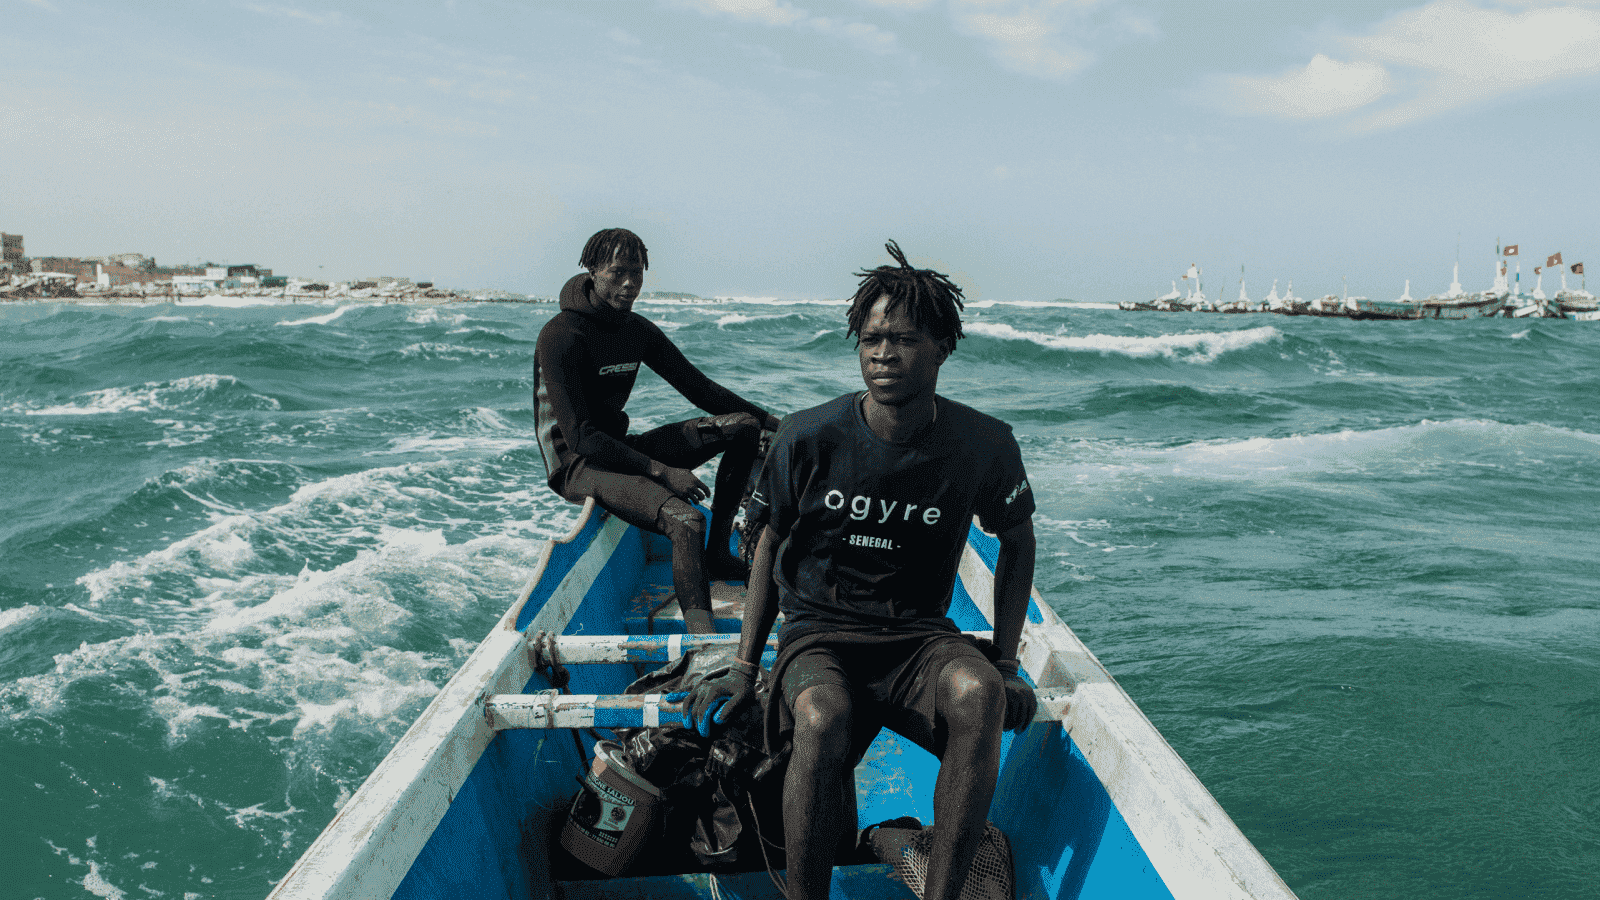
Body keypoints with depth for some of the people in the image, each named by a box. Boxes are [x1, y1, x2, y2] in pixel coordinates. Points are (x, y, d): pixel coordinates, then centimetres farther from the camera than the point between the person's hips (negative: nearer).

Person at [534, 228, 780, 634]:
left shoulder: (638, 330, 7)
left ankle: (717, 553, -1)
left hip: (620, 447, 9)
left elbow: (698, 387, 12)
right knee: (686, 520, -34)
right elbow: (580, 437, -22)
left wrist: (773, 422, 2)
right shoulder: (560, 336, -16)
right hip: (576, 465, -8)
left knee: (744, 425, -1)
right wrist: (660, 471, -27)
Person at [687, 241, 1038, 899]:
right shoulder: (808, 437, -8)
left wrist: (1006, 663, 6)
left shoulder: (983, 445, -6)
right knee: (822, 715, -36)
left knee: (977, 692, -33)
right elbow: (771, 543, 7)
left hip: (920, 635, 2)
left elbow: (1017, 541, 12)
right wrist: (744, 667, 3)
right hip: (818, 633, -1)